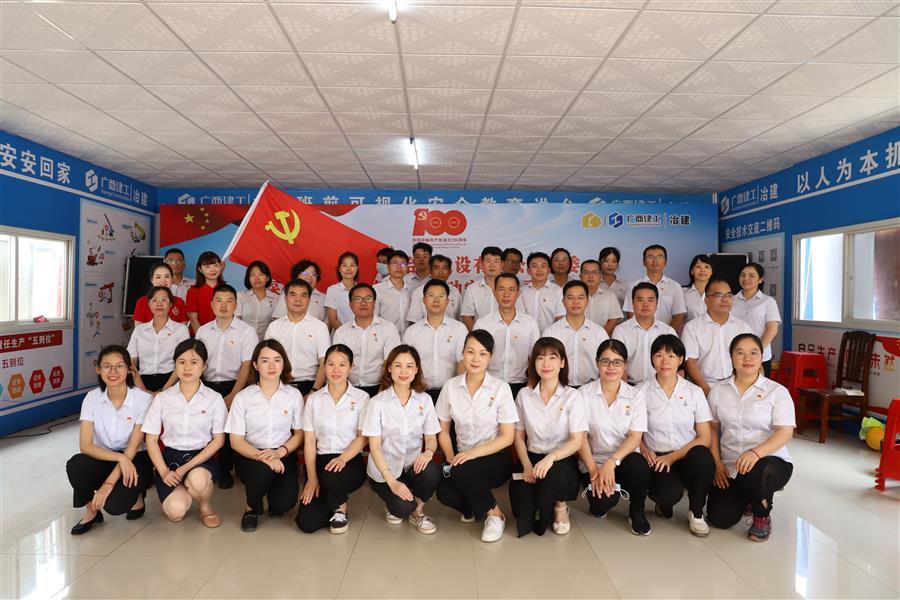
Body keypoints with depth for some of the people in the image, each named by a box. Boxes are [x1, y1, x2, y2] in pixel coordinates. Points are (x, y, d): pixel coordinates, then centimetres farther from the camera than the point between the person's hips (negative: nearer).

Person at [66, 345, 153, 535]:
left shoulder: (143, 399, -17)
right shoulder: (92, 398, -8)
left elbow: (132, 448, -16)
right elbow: (85, 445, -15)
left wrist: (109, 483, -23)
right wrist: (120, 457, -29)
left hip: (135, 460, -3)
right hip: (103, 458, 3)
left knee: (114, 504, -28)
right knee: (75, 465, -29)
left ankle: (135, 494, 9)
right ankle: (92, 509, -1)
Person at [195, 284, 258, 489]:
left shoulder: (247, 331, -2)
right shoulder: (203, 331, 10)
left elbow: (246, 367, -7)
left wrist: (232, 396, -14)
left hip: (233, 386, -3)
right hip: (207, 385, 3)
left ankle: (225, 471, 15)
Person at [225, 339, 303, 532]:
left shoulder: (294, 395, -2)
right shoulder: (243, 397, -6)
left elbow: (299, 433, 4)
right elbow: (236, 441, -6)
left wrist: (280, 452, -16)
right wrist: (261, 456, -24)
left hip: (283, 455, 1)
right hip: (250, 456, -1)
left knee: (285, 503, -20)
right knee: (264, 470, -35)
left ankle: (272, 493, 19)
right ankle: (251, 507, -1)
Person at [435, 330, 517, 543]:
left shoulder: (501, 388, -9)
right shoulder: (451, 386, 0)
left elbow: (507, 437, -9)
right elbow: (443, 431, 6)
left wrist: (474, 452, -21)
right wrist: (451, 458, -12)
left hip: (494, 458, -2)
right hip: (463, 458, 3)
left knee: (462, 471, -33)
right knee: (444, 492, -27)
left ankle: (495, 514, -5)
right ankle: (471, 507, 9)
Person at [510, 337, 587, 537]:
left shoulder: (572, 397, -5)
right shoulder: (524, 395, 3)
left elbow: (577, 441, -11)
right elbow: (519, 436, 6)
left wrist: (551, 457, -29)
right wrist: (527, 465, -11)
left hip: (563, 461, -2)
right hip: (532, 458, 2)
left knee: (551, 474, -39)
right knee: (521, 509, -25)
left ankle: (560, 506, -2)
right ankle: (535, 508, 15)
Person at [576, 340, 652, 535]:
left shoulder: (635, 396, 2)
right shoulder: (584, 393, -1)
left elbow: (635, 436, -7)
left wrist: (611, 463, -22)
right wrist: (593, 470, -16)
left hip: (624, 460, 1)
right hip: (594, 461, -1)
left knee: (638, 463, -34)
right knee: (604, 501, -29)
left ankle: (636, 512, -3)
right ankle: (597, 499, 12)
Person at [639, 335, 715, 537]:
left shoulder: (694, 392, 4)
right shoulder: (642, 392, 1)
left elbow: (704, 438, 0)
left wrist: (672, 457, -12)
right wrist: (646, 451, -16)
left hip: (687, 457, 1)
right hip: (657, 459, -1)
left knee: (702, 457, -34)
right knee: (669, 493, -33)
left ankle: (696, 513, -7)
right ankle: (665, 503, 8)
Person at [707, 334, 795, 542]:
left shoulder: (777, 392, -4)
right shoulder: (718, 391, 7)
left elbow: (785, 432, -14)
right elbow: (713, 429, 9)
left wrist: (756, 452, -31)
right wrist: (717, 463, -3)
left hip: (770, 460, -3)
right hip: (729, 466, 3)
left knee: (754, 474, -39)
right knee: (720, 519, -9)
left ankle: (762, 517, -3)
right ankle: (745, 498, 27)